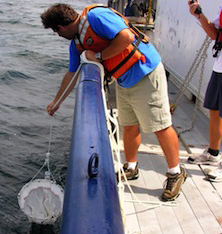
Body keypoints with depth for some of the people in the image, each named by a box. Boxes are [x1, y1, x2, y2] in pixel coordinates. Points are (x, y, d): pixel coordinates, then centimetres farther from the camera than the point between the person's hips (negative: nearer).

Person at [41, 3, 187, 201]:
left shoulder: (96, 16, -18)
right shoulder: (76, 43, 10)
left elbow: (126, 37, -28)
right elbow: (72, 74, 20)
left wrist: (99, 56, -18)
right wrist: (56, 102, 27)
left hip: (146, 75, -8)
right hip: (124, 83, 9)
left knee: (160, 127, -2)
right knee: (129, 126, 14)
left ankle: (176, 173, 13)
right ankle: (131, 169, 32)